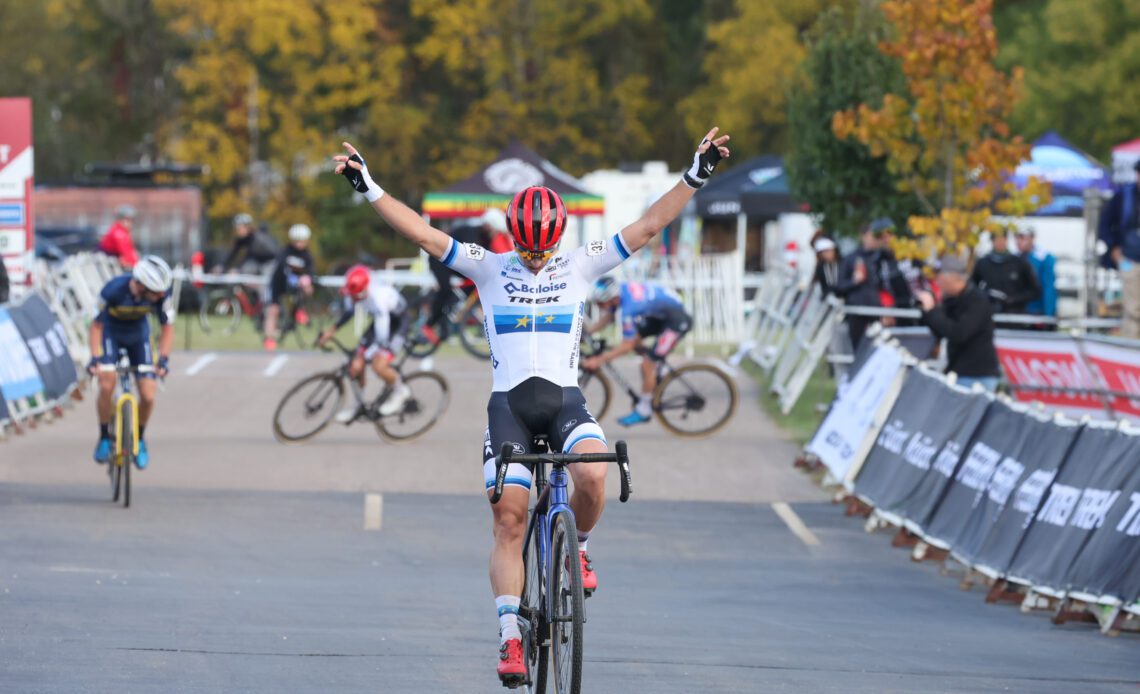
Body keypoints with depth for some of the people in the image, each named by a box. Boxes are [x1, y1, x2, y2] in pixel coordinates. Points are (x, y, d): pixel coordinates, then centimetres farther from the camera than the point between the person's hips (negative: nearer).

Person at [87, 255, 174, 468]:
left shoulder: (161, 294, -27)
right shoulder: (114, 290, -35)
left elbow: (167, 328, -14)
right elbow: (96, 325, -22)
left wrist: (163, 358, -27)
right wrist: (95, 357, -32)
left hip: (138, 335, 2)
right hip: (111, 333, -2)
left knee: (148, 396, -9)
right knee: (106, 385, -22)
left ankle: (140, 439, 17)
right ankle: (104, 438, -1)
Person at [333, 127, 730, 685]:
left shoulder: (581, 266, 5)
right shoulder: (489, 268, 5)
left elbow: (647, 228, 3)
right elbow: (424, 235, -1)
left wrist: (695, 176, -4)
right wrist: (369, 189, -9)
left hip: (565, 399, 0)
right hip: (508, 403, 0)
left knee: (592, 476, -30)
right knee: (508, 520, -8)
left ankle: (576, 549, 2)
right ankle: (510, 637, -5)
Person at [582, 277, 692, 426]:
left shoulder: (628, 309, -33)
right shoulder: (618, 290, -9)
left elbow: (626, 346, -25)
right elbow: (607, 317, 8)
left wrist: (599, 360, -23)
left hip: (676, 320, -9)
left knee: (647, 365, -9)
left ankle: (643, 411, 8)